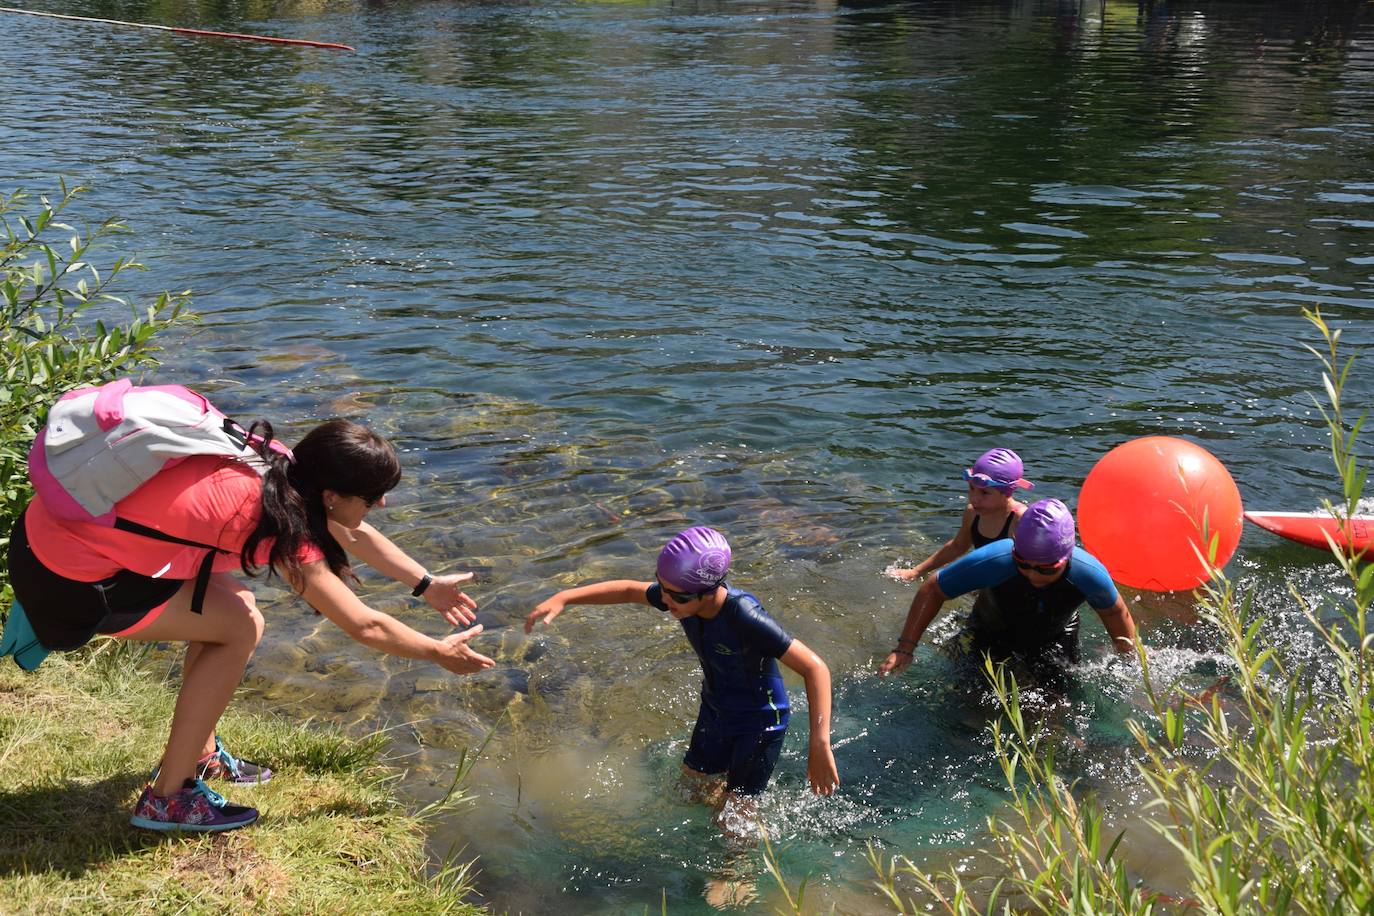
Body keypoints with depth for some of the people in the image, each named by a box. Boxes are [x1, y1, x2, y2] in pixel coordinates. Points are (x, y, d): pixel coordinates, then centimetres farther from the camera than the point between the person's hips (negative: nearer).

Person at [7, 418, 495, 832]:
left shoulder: (276, 465, 2)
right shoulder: (283, 525, -20)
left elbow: (353, 533, 19)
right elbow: (365, 626, -12)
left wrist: (428, 585, 25)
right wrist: (439, 652, 3)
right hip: (66, 577, -9)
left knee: (233, 606, 14)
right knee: (239, 630, -6)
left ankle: (198, 754, 27)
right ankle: (167, 799, 4)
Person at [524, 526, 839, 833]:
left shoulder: (745, 617, -40)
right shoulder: (682, 595, -20)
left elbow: (815, 668, -40)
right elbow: (629, 590, 0)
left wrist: (819, 745, -47)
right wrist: (563, 598, -9)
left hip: (760, 720, -7)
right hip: (715, 710, 7)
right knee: (696, 779, 25)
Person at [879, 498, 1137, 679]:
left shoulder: (1089, 574, -35)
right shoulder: (993, 561, -42)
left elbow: (1115, 611, -10)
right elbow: (932, 590, -28)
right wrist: (905, 647, -31)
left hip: (1055, 638, 1)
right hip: (992, 636, -1)